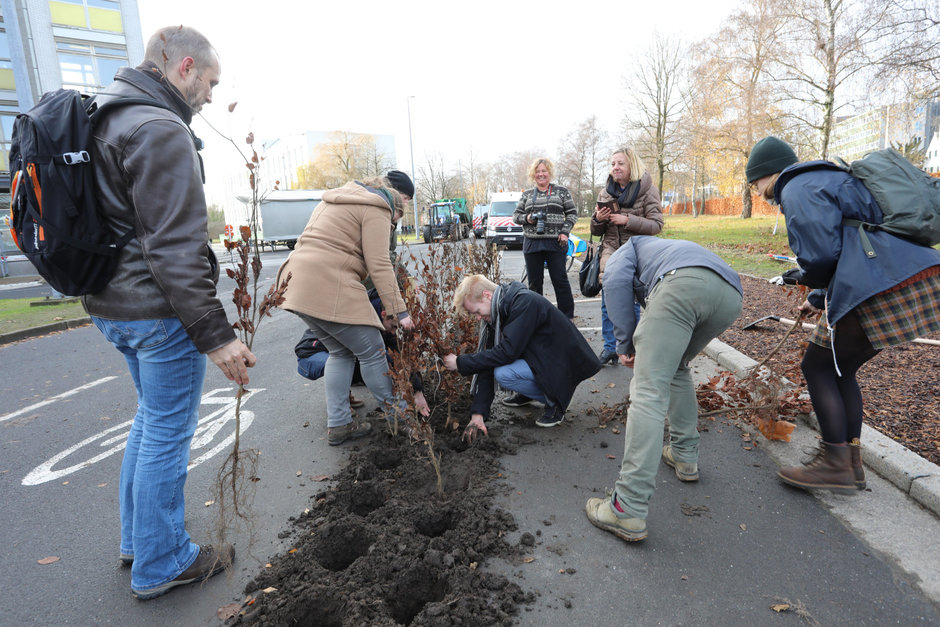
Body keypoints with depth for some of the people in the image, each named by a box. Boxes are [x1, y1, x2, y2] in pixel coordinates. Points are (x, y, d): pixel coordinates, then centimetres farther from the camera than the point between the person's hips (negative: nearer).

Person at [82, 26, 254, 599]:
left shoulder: (104, 116, 16)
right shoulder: (161, 131, -18)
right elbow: (175, 249, -25)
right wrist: (216, 333, -22)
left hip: (110, 304, 10)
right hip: (158, 309, -10)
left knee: (152, 417, 23)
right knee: (168, 433, 4)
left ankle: (137, 540, 39)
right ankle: (160, 565, 22)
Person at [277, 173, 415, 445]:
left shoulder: (336, 200, 27)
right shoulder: (375, 209, -2)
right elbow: (379, 265, -12)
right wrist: (398, 311, -10)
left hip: (299, 285, 10)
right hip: (329, 290, -9)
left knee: (341, 352, 18)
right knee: (372, 352, 3)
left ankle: (338, 425, 21)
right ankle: (396, 414, 16)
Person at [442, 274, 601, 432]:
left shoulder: (525, 303, -24)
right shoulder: (496, 315, 2)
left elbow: (507, 352, -30)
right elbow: (488, 359, -2)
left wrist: (460, 363, -21)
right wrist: (478, 413, -7)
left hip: (565, 364, -9)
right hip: (543, 358, 9)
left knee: (503, 373, -25)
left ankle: (554, 401, -5)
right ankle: (526, 395, 15)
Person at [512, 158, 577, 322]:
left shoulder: (561, 191, 8)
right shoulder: (527, 195, 15)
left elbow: (572, 213, 7)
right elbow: (516, 215, 15)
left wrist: (565, 231, -7)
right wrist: (526, 218, -6)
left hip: (555, 243, -3)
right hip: (532, 243, 3)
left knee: (560, 280, -3)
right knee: (534, 282, 7)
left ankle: (567, 317, 6)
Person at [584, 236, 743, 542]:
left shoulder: (628, 247, 33)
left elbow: (616, 280, 6)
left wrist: (626, 344, 9)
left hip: (684, 282, -7)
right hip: (731, 294, 7)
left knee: (648, 393, -9)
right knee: (677, 367, 31)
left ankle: (628, 511, -11)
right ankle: (685, 455, 35)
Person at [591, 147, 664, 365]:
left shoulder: (647, 190, -1)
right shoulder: (605, 192, 10)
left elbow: (656, 225, -7)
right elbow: (597, 231, 15)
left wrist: (627, 220, -19)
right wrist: (598, 219, -7)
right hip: (610, 253, 4)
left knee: (632, 303, 1)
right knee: (608, 303, 1)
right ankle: (610, 348, 12)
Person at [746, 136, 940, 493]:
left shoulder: (798, 189, -8)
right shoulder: (826, 179, 24)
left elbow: (820, 256, -18)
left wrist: (806, 279, 5)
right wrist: (819, 299, 28)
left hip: (880, 291, -10)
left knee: (818, 367, 2)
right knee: (840, 370, 17)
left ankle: (836, 466, 8)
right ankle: (851, 463, 24)